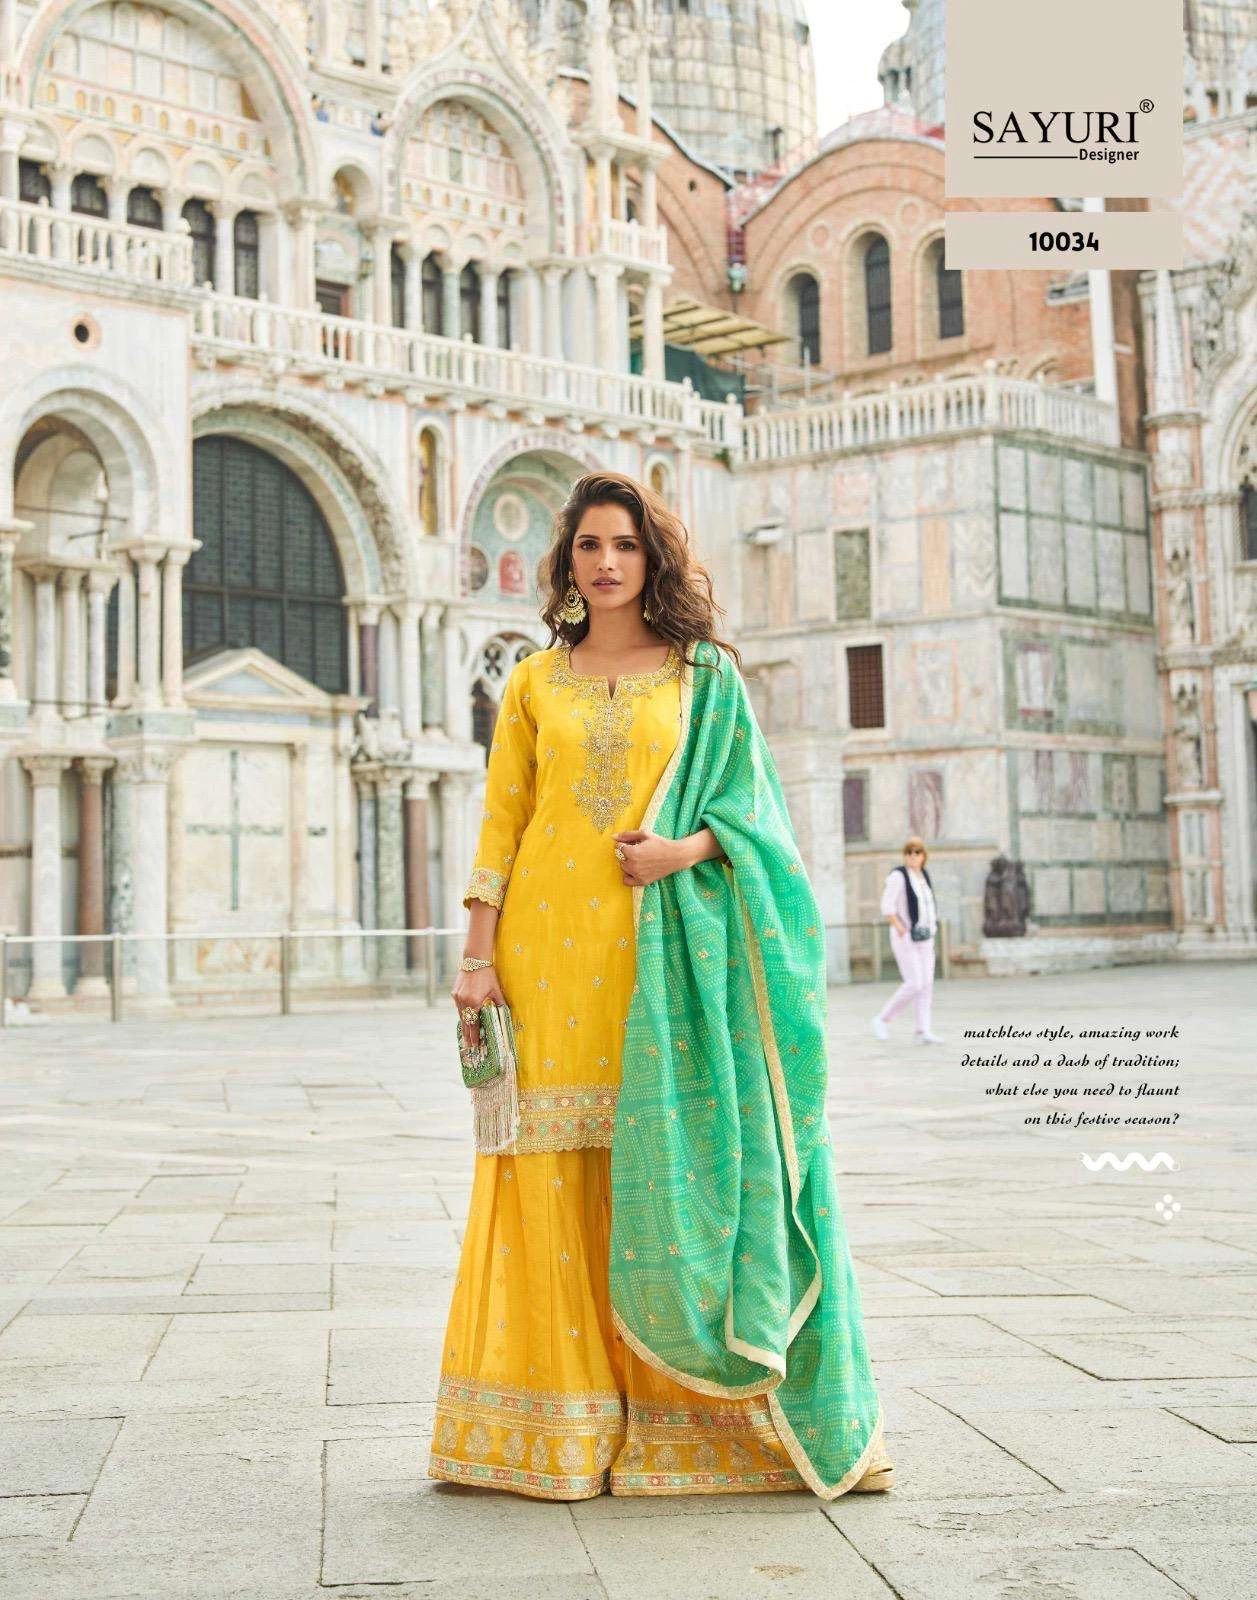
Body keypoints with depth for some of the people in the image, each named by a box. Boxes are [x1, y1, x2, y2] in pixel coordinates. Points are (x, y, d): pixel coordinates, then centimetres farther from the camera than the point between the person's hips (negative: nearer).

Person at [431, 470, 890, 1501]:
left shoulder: (705, 673, 10)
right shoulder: (534, 683, 14)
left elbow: (746, 799, 6)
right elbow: (500, 823, 8)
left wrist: (685, 848, -14)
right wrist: (478, 955, -1)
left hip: (667, 949, -1)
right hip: (550, 947, 1)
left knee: (674, 1163, -4)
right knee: (555, 1167, -1)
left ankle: (682, 1417, 6)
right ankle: (559, 1428, 8)